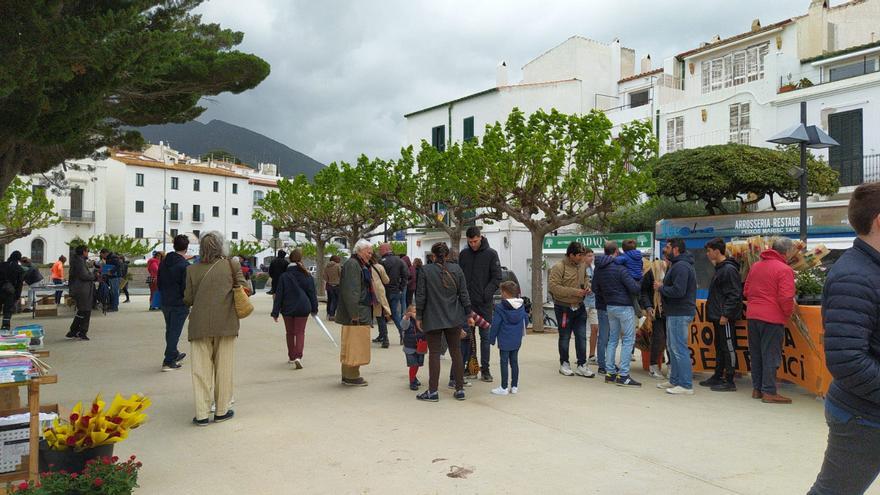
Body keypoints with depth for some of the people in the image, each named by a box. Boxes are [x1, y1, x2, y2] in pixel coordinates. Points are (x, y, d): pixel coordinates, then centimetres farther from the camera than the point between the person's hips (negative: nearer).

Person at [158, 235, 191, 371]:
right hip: (179, 304, -7)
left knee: (170, 330, 20)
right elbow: (186, 288, -17)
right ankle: (168, 362, 0)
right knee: (174, 332, -1)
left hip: (165, 303, 7)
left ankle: (174, 354, 37)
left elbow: (158, 283, 14)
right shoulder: (185, 265, -16)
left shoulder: (163, 263, 6)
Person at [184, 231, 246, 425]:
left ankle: (201, 414, 7)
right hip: (225, 324, -1)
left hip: (200, 325, 1)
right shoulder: (231, 265, -2)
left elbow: (188, 299, 2)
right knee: (224, 368, 10)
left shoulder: (192, 269, 1)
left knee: (201, 369, 6)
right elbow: (244, 289, 1)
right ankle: (221, 411, 16)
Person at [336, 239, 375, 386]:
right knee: (354, 344, -4)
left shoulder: (363, 265, 18)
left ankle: (349, 375, 21)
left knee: (354, 345, 14)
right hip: (356, 313, -10)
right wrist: (354, 314, -24)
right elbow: (350, 291, -22)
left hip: (363, 313, 10)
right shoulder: (352, 264, -14)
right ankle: (351, 376, 2)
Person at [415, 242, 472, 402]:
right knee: (456, 353, 10)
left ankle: (433, 391, 5)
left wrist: (419, 317, 3)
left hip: (433, 319, -3)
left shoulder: (426, 270, -7)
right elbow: (464, 294, 3)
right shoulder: (456, 269, 1)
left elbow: (421, 296, -6)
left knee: (434, 353, 3)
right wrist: (468, 314, 11)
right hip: (454, 318, 3)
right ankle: (460, 390, 14)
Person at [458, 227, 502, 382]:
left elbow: (497, 278, -5)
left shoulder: (491, 254, -2)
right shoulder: (463, 254, 6)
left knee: (485, 336, 3)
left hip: (484, 303, -3)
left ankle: (485, 368, 9)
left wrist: (487, 293, -15)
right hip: (467, 302, 3)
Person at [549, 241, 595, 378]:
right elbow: (553, 286, -23)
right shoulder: (558, 267, -17)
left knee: (581, 337, 7)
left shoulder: (582, 265, 4)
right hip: (564, 308, -6)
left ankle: (582, 365, 16)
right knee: (565, 337, 8)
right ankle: (564, 364, 23)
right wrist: (574, 292, -24)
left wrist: (587, 287, -1)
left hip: (579, 307, 6)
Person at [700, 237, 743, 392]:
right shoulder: (720, 268, 16)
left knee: (728, 347, -4)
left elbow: (734, 295, -20)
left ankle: (729, 381, 1)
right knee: (719, 347, 16)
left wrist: (725, 315, -21)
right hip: (717, 316, 10)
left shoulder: (729, 269, -15)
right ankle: (718, 376, 25)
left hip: (725, 317, -10)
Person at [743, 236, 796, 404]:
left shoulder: (755, 266, 11)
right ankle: (769, 392, 2)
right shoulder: (784, 269, -11)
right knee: (771, 355, -1)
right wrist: (788, 314, -2)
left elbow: (746, 291, 14)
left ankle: (756, 388, 20)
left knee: (756, 353, 13)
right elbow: (786, 298, -16)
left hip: (752, 315, 7)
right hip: (773, 317, -6)